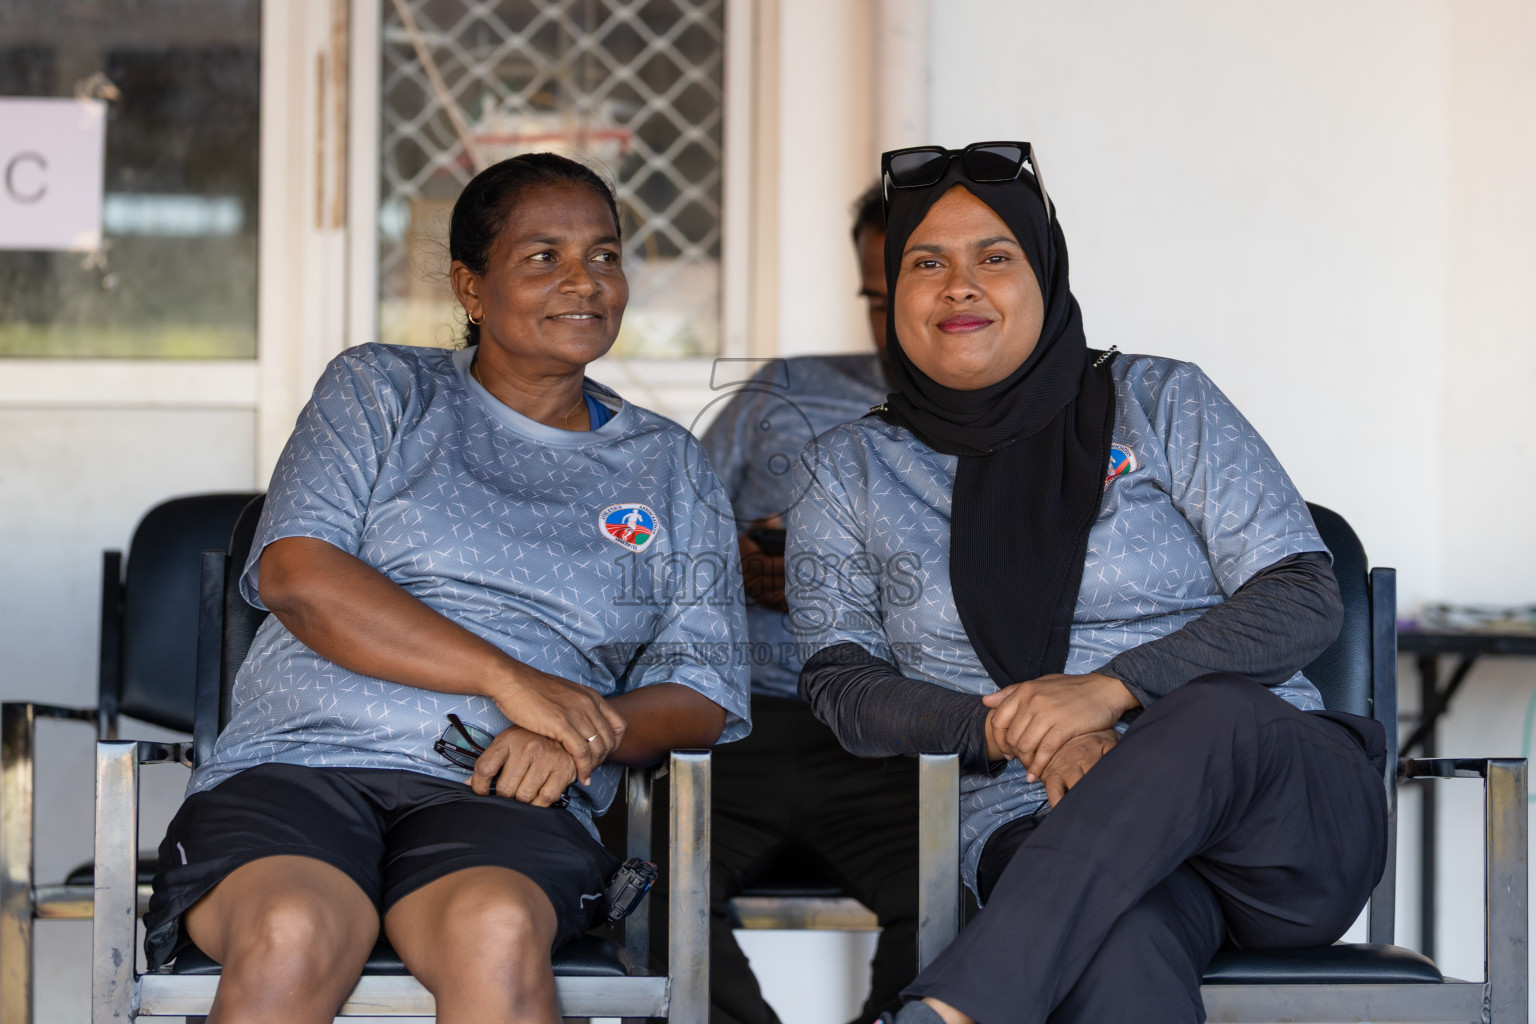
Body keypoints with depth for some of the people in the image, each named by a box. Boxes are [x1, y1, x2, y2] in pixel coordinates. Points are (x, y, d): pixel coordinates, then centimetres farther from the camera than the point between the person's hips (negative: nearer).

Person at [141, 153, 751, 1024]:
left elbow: (704, 692, 14)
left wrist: (579, 735, -10)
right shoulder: (381, 390, 17)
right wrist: (510, 679, -10)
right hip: (298, 762, -1)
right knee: (290, 939, -37)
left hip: (502, 799, 1)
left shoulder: (669, 469, 23)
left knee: (497, 935, -37)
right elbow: (296, 574, 0)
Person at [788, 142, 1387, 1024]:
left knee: (1211, 713, -39)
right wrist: (1015, 733, -12)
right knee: (1122, 945, -40)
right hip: (1040, 830, 0)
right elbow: (843, 685, 8)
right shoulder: (852, 473, 16)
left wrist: (1114, 688, -14)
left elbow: (1305, 602, 3)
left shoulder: (1159, 404, 11)